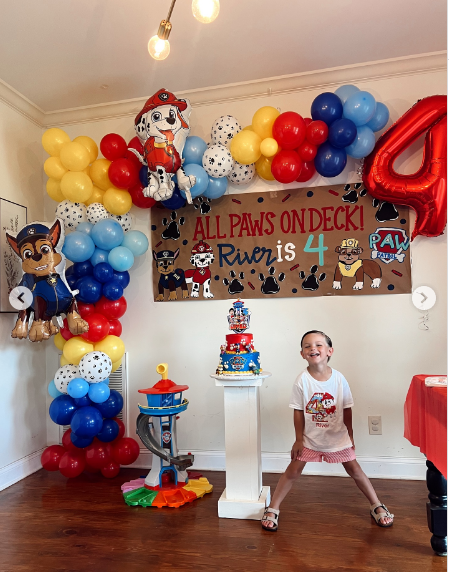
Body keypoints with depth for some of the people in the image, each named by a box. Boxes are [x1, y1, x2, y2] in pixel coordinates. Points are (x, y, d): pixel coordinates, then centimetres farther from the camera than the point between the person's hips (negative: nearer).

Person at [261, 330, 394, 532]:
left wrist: (350, 436, 5)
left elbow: (347, 409, -2)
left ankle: (376, 506, 35)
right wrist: (298, 439, -6)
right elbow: (298, 411, -10)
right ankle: (272, 509, 18)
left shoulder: (339, 379, -14)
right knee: (292, 471, 3)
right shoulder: (302, 380, -18)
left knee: (354, 470, 13)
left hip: (337, 437, 1)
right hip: (310, 437, -1)